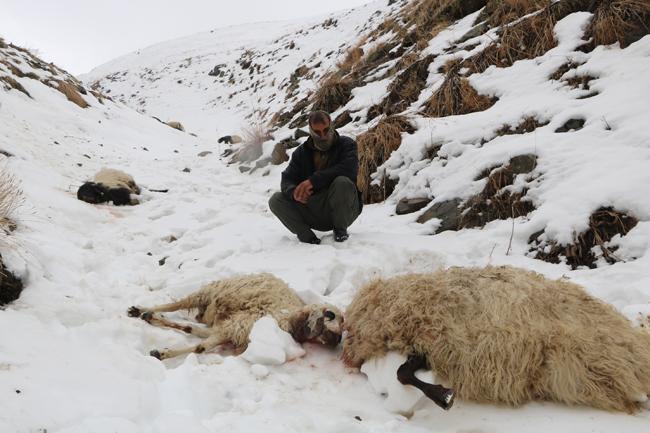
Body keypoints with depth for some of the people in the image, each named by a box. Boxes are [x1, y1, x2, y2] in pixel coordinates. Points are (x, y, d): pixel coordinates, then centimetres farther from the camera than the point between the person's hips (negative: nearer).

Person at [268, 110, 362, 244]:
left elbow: (349, 169, -25)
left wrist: (314, 180, -31)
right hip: (313, 212, 4)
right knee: (276, 200, -12)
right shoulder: (302, 152, 6)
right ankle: (308, 237, -19)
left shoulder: (346, 144, -5)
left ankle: (341, 230, -14)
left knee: (342, 182, -34)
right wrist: (294, 192, -27)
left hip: (344, 208, -3)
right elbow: (287, 179, -1)